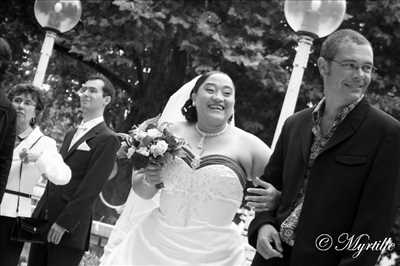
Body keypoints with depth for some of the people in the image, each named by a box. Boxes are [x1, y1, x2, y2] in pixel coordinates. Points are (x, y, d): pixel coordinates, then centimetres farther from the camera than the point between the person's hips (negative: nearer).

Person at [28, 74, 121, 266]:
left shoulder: (107, 140, -8)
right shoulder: (71, 135, 20)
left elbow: (90, 188, -14)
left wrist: (64, 223, -17)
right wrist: (38, 214, 13)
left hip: (68, 231, -7)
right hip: (43, 225, 7)